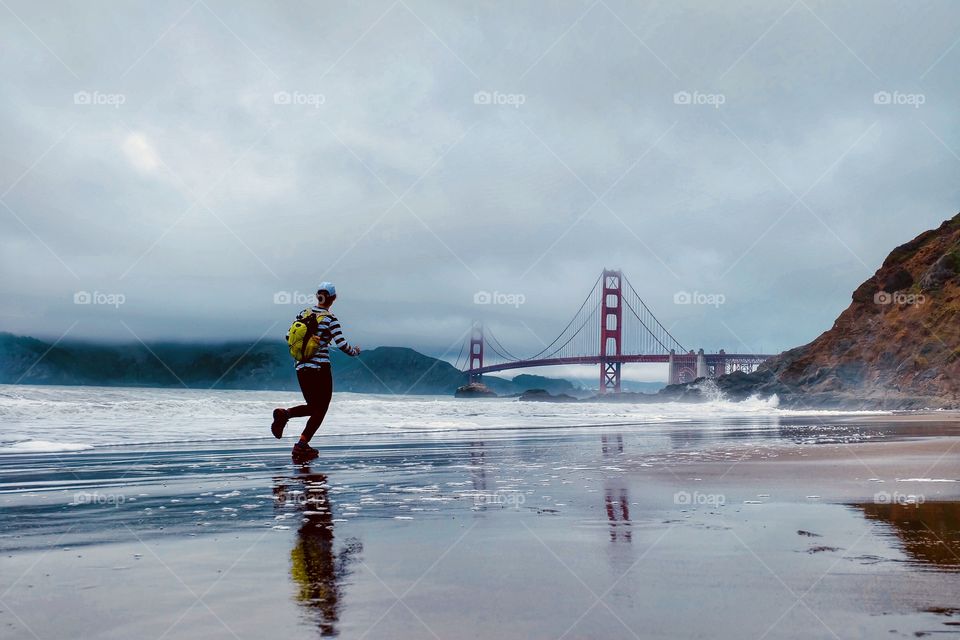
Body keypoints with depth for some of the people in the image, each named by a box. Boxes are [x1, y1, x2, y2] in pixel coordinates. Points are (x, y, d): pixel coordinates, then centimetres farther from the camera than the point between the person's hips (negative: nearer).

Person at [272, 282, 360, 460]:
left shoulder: (303, 314, 7)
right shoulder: (330, 319, -9)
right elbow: (341, 344, -15)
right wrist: (355, 351, 4)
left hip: (301, 368, 6)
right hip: (320, 368, -6)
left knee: (313, 407, 18)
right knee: (320, 409, 7)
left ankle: (284, 413, -9)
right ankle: (302, 445, -2)